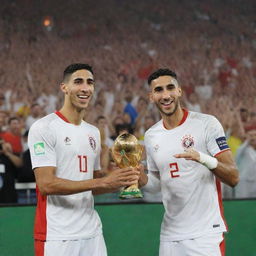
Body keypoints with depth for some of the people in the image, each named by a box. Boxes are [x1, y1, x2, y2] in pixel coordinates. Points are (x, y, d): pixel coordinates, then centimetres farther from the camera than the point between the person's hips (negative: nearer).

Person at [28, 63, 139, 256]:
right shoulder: (43, 128, -7)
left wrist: (121, 182, 0)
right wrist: (103, 182, -20)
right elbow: (46, 184, -17)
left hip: (92, 233, 7)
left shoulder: (93, 132, 15)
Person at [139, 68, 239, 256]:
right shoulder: (151, 135, 9)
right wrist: (139, 177, -1)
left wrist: (204, 159, -27)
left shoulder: (207, 123, -6)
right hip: (170, 235, 5)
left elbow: (233, 178, -10)